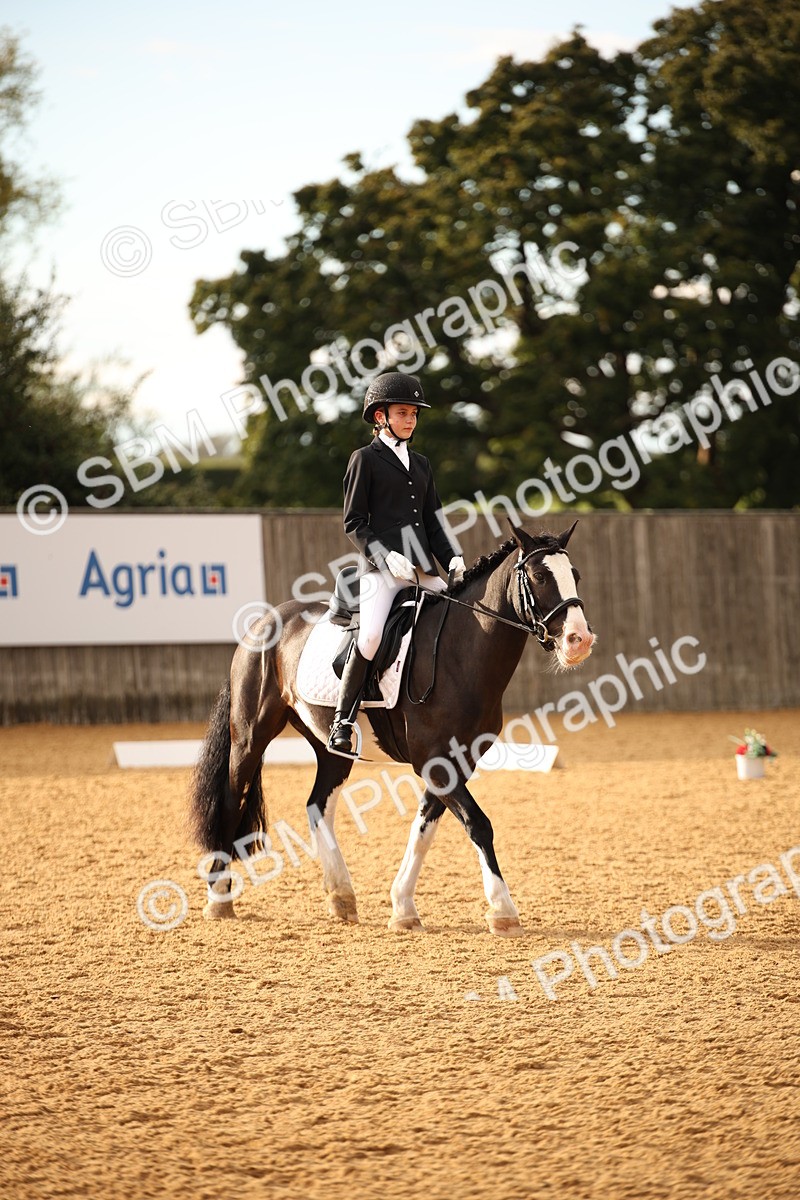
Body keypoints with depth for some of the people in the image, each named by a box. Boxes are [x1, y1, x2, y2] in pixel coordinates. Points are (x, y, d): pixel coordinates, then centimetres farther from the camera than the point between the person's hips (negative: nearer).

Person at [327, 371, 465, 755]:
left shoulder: (421, 464, 21)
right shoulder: (365, 459, 3)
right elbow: (354, 523, -2)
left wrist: (453, 558, 4)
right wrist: (386, 557, -15)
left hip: (425, 568, 7)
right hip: (381, 566, -7)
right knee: (372, 634, -26)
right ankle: (342, 722, -17)